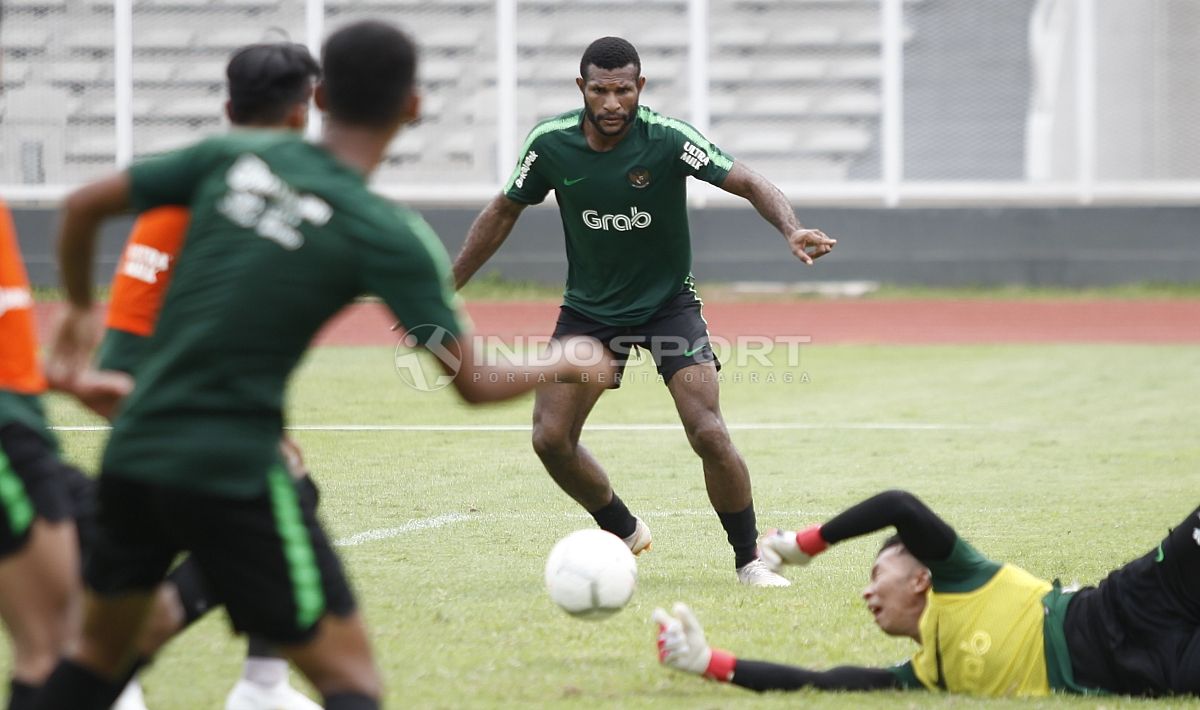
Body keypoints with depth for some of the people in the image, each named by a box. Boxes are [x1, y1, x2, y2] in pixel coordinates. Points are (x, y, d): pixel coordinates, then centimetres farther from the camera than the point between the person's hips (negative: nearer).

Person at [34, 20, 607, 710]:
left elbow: (83, 206, 9)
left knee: (102, 647, 24)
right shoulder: (389, 236, -9)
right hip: (236, 472, -6)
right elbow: (475, 383, -6)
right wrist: (567, 365, 14)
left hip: (132, 453, 6)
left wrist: (80, 309, 28)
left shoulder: (236, 156, 4)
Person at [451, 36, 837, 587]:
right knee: (550, 438, -7)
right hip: (588, 308, 3)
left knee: (709, 434, -17)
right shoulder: (550, 143, -13)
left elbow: (750, 184, -21)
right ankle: (624, 532, 19)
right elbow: (503, 212, 2)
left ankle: (748, 560, 2)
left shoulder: (668, 138, -21)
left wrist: (791, 230, -42)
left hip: (668, 302, -3)